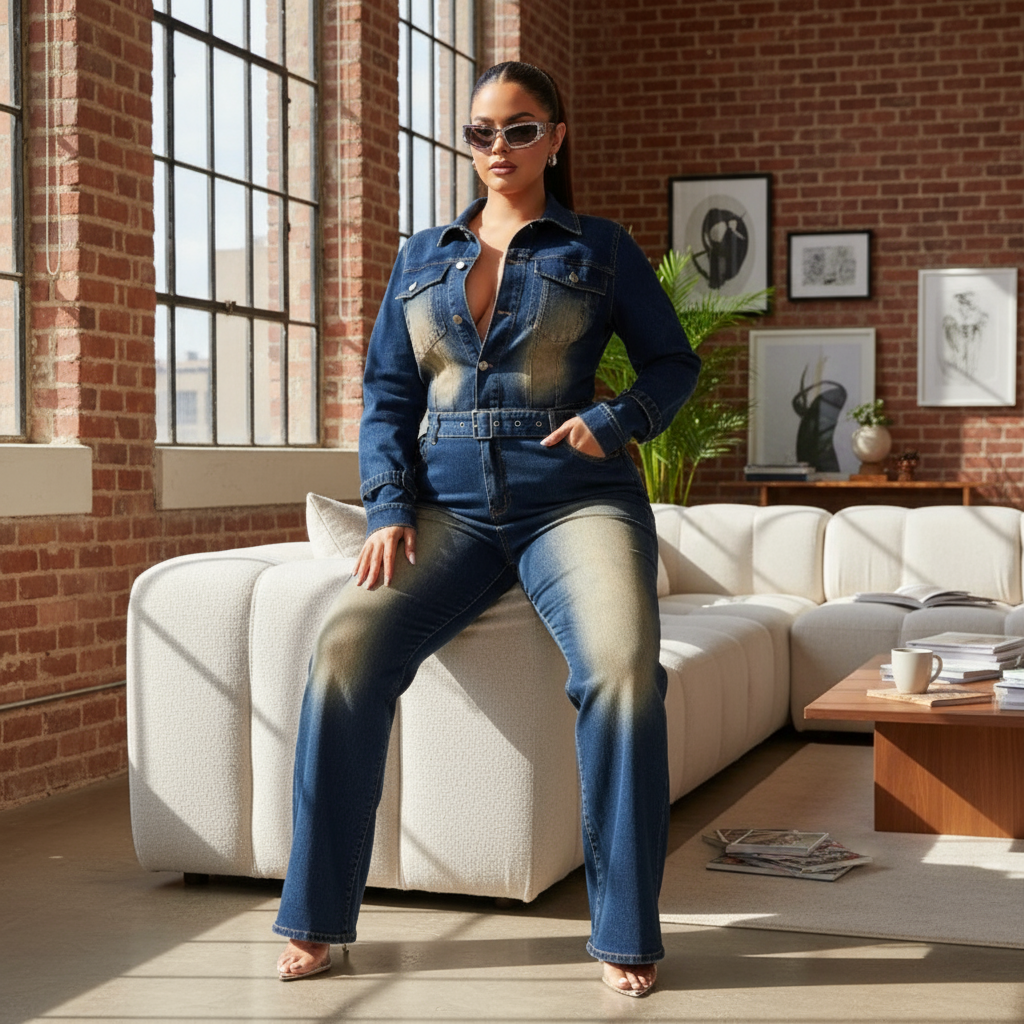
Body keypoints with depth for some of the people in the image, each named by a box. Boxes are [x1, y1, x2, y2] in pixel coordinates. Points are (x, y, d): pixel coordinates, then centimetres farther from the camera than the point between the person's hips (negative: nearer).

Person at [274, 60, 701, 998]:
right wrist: (389, 510, -1)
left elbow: (675, 362, 14)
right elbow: (387, 394, 15)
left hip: (575, 499, -2)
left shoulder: (602, 250, 12)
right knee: (348, 645, -25)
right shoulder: (421, 257, 19)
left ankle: (627, 934, -19)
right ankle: (316, 916, -14)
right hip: (449, 504, 2)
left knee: (622, 664, -32)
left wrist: (616, 421, -8)